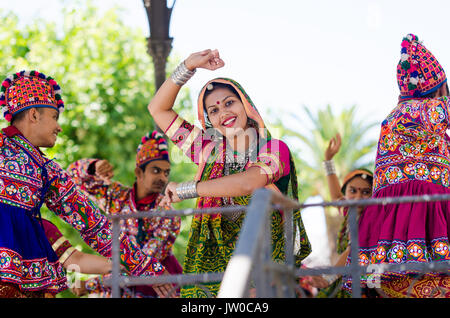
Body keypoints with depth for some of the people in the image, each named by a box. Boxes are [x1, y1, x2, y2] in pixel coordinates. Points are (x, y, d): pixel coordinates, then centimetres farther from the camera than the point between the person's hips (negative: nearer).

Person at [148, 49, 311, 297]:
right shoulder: (210, 151, 12)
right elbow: (158, 109, 16)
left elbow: (247, 183, -18)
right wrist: (188, 66, 8)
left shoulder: (275, 150, 2)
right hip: (212, 264, 3)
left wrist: (184, 189, -10)